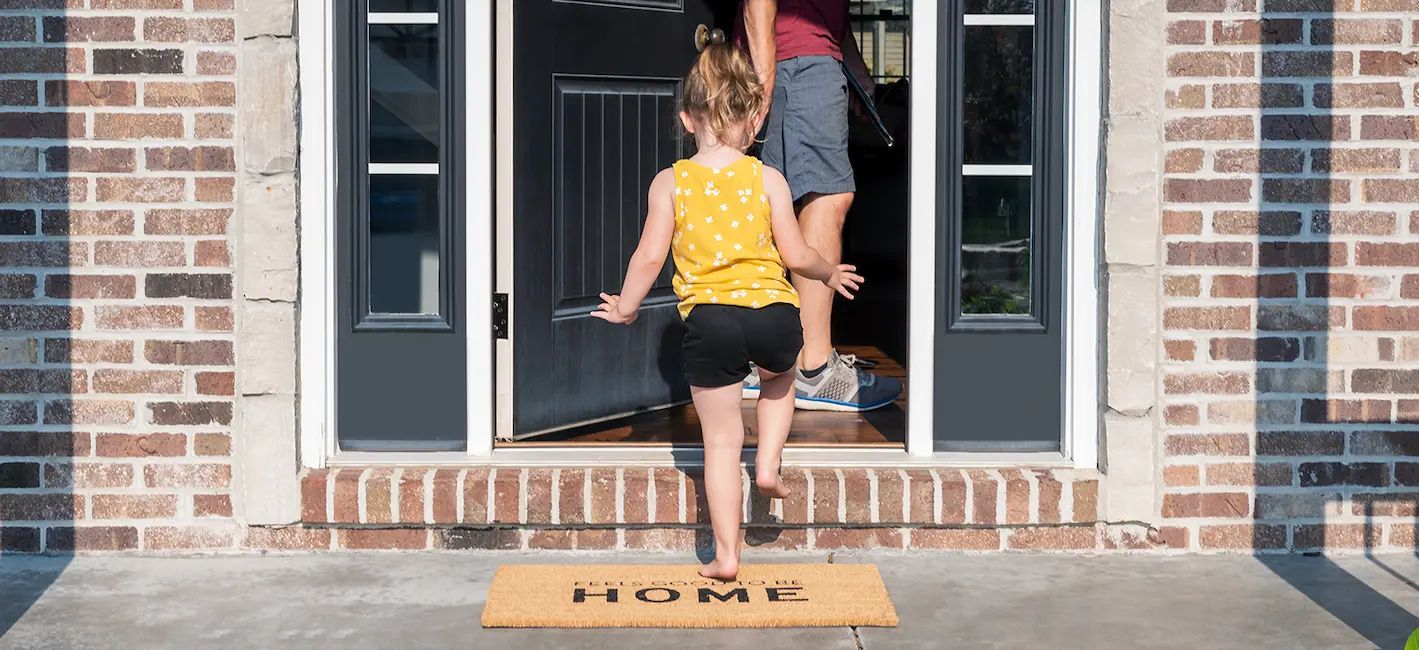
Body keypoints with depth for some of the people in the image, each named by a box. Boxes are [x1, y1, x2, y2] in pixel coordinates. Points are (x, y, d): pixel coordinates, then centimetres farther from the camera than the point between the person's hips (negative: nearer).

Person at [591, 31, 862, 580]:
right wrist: (830, 273, 21)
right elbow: (795, 255, 1)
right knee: (779, 378, 37)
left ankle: (726, 555, 14)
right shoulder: (767, 178, -1)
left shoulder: (669, 182, 0)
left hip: (708, 319, 0)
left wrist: (625, 306, 15)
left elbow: (650, 255, -1)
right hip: (773, 311, 0)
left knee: (721, 439, 10)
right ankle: (769, 463, 21)